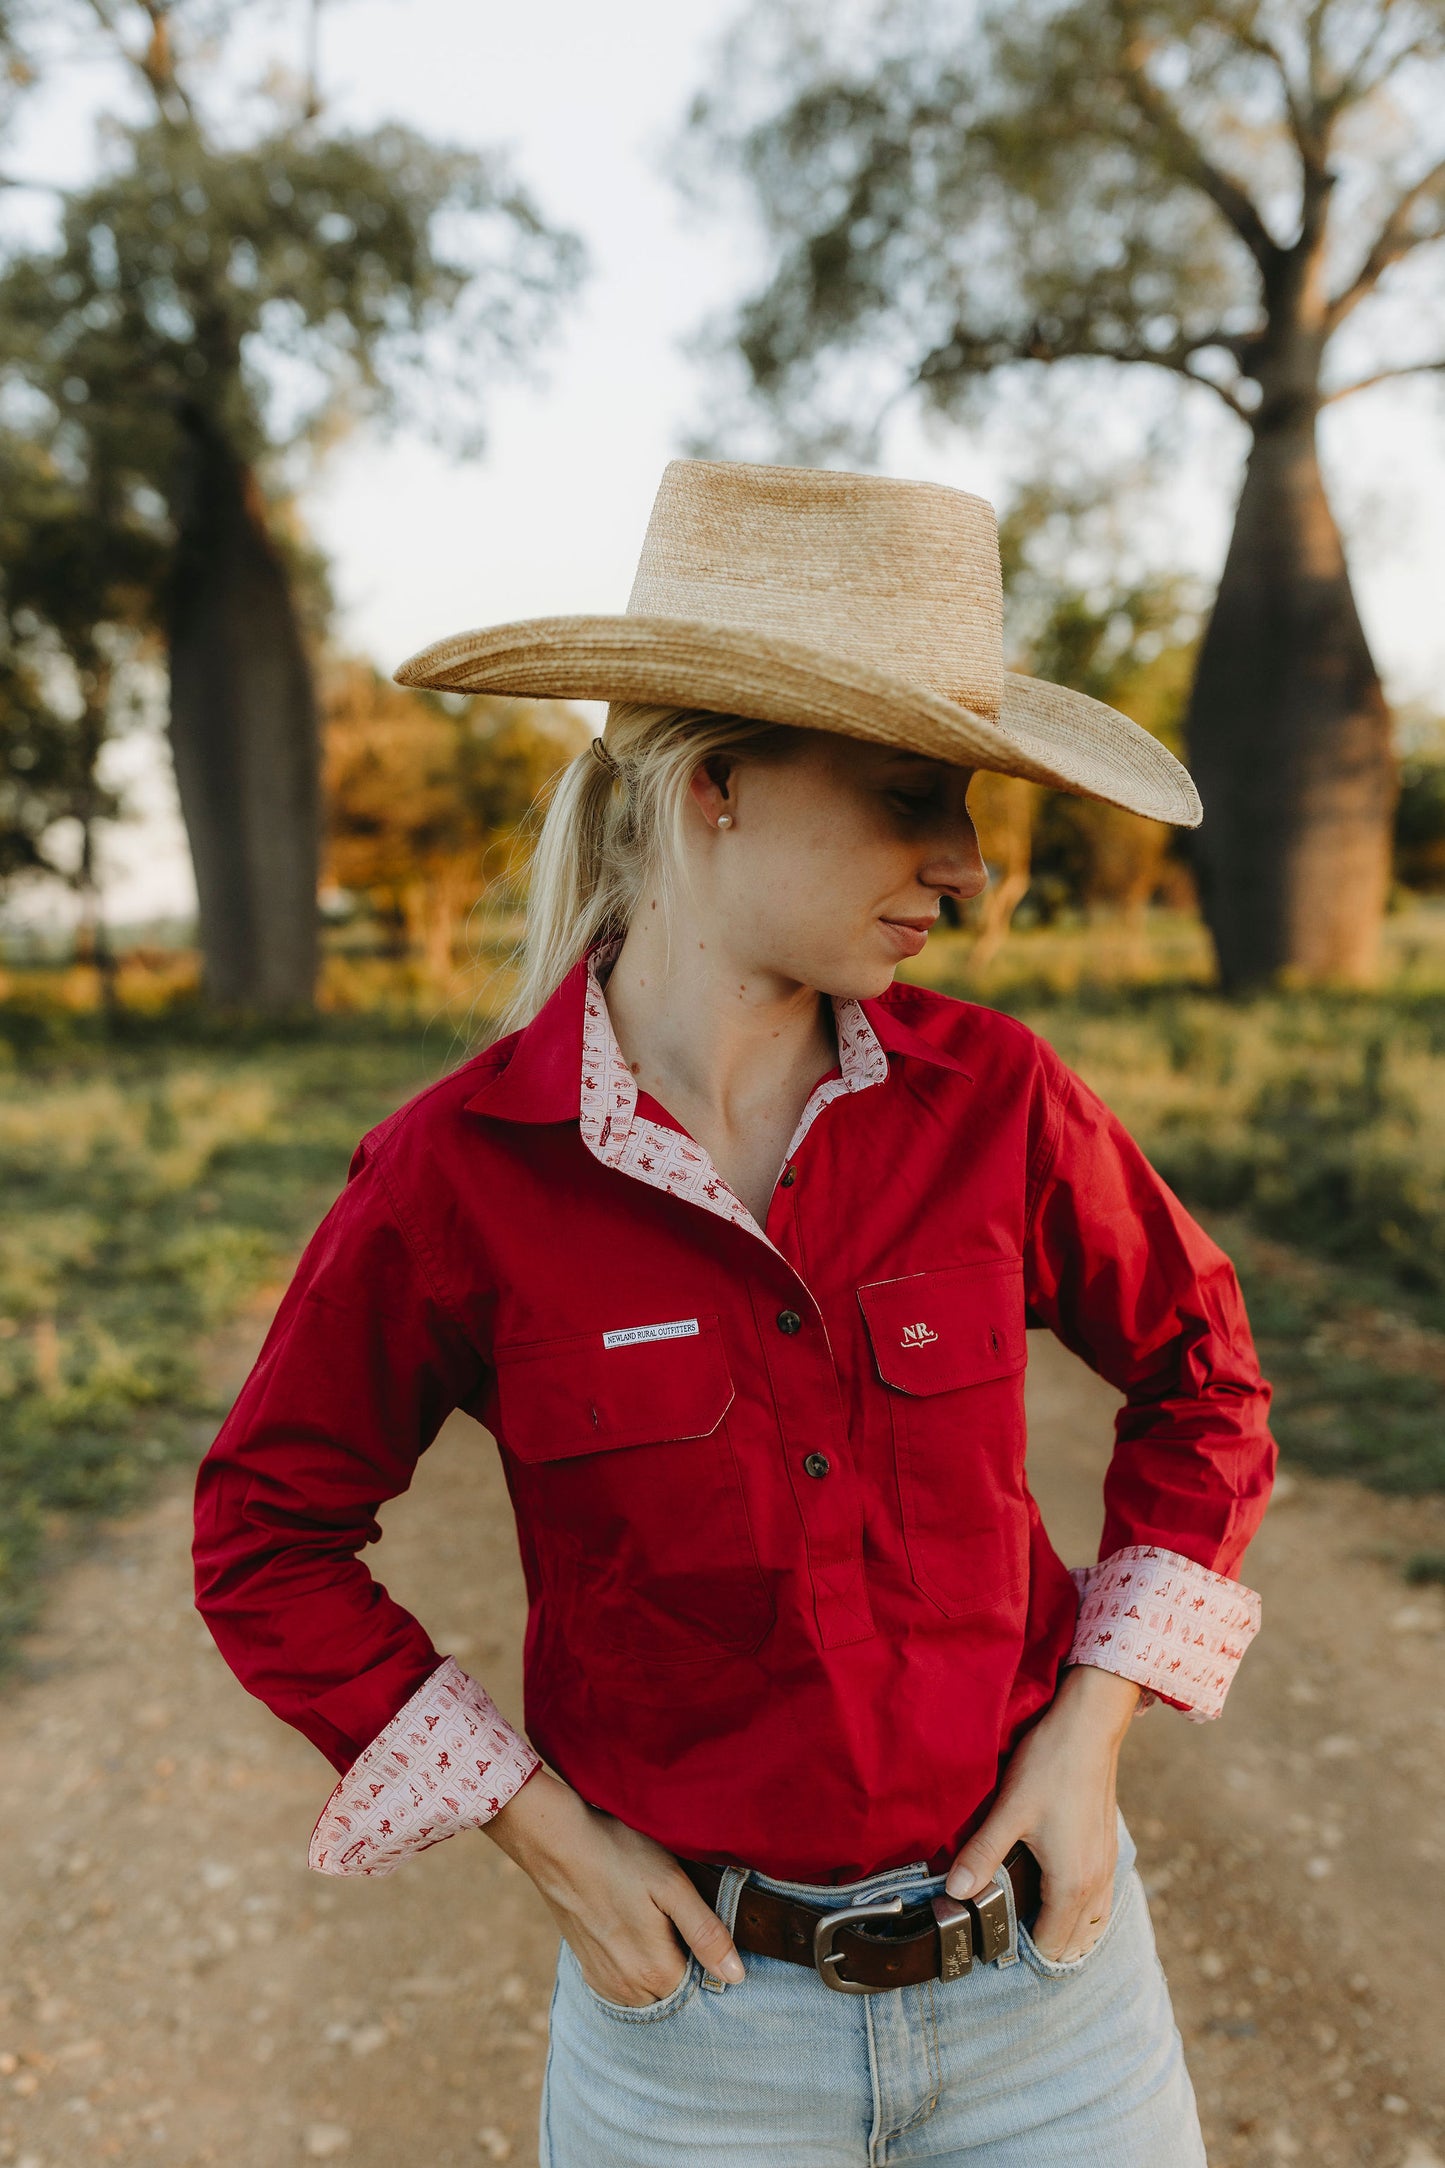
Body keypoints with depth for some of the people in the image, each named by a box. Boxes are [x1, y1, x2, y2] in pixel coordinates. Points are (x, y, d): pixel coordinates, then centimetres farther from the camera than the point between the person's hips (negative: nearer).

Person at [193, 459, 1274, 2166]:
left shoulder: (991, 1099, -11)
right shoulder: (459, 1176, -17)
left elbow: (1196, 1372, 5)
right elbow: (265, 1540, -5)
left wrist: (1093, 1726, -2)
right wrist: (546, 1836, -8)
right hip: (700, 1996, -1)